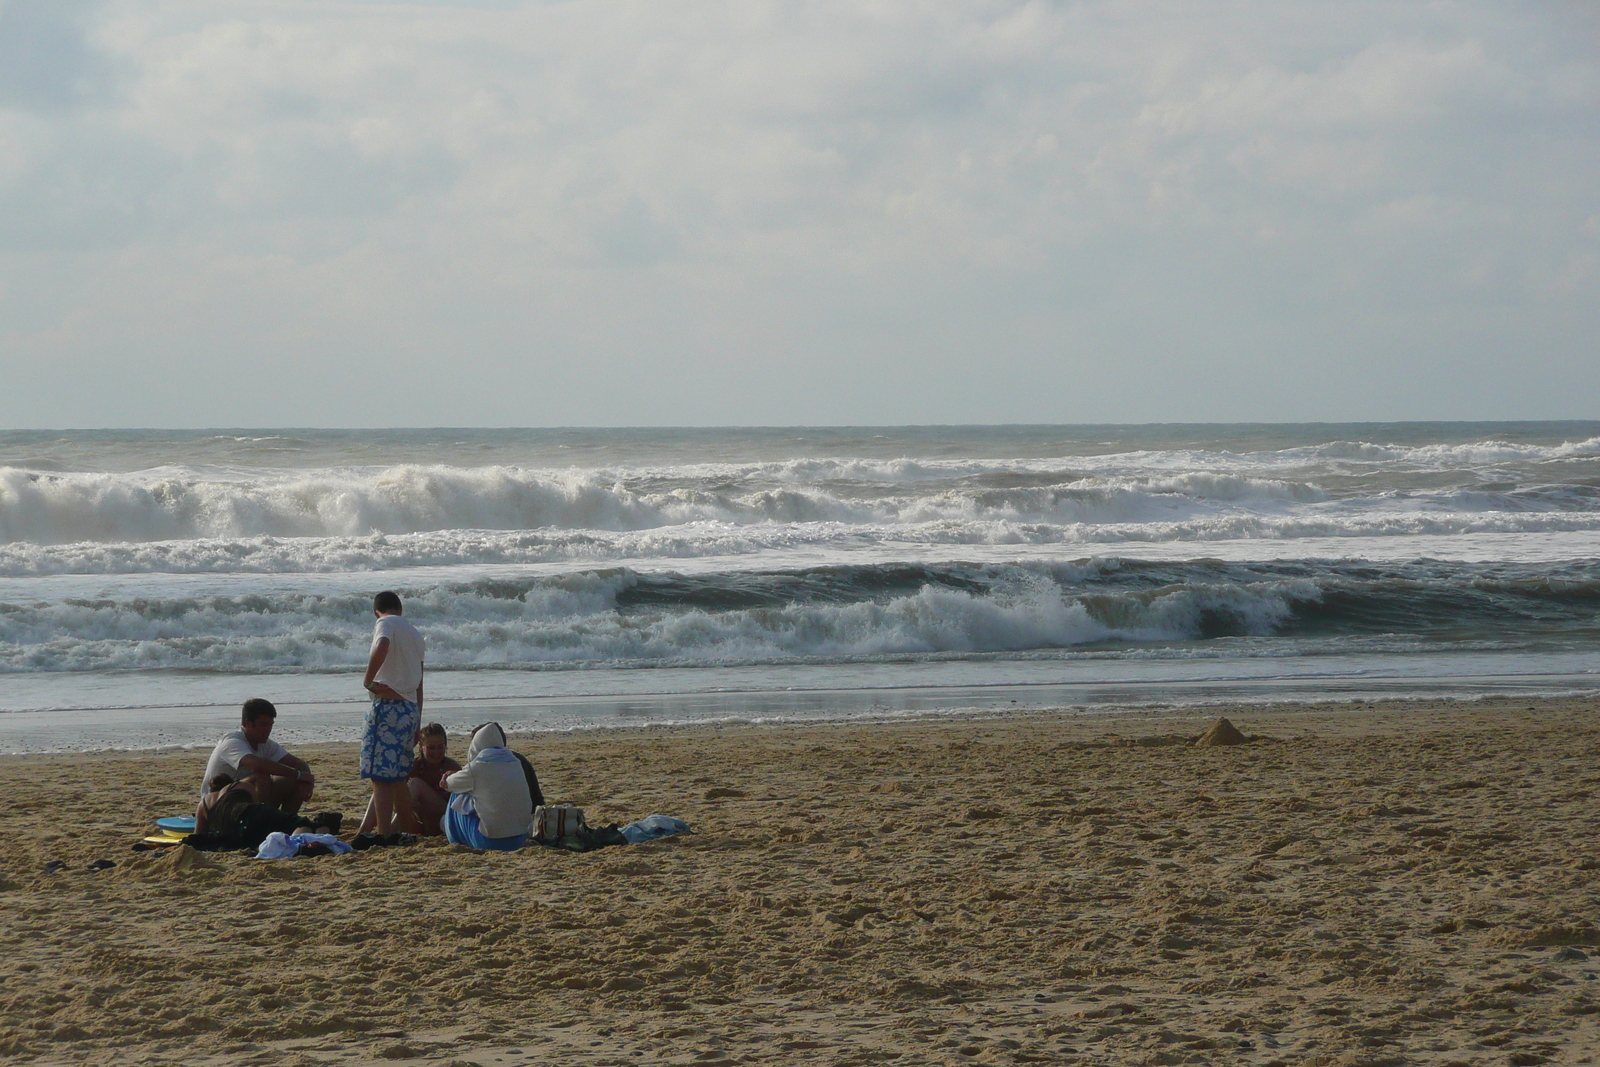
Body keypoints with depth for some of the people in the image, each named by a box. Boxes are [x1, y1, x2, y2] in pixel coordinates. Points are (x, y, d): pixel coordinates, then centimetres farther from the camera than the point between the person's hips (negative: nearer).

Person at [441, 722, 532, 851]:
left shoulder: (475, 768, -9)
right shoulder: (515, 763, 8)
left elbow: (447, 784, 10)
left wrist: (446, 781, 38)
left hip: (491, 841, -6)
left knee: (458, 797, 13)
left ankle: (457, 842, 24)